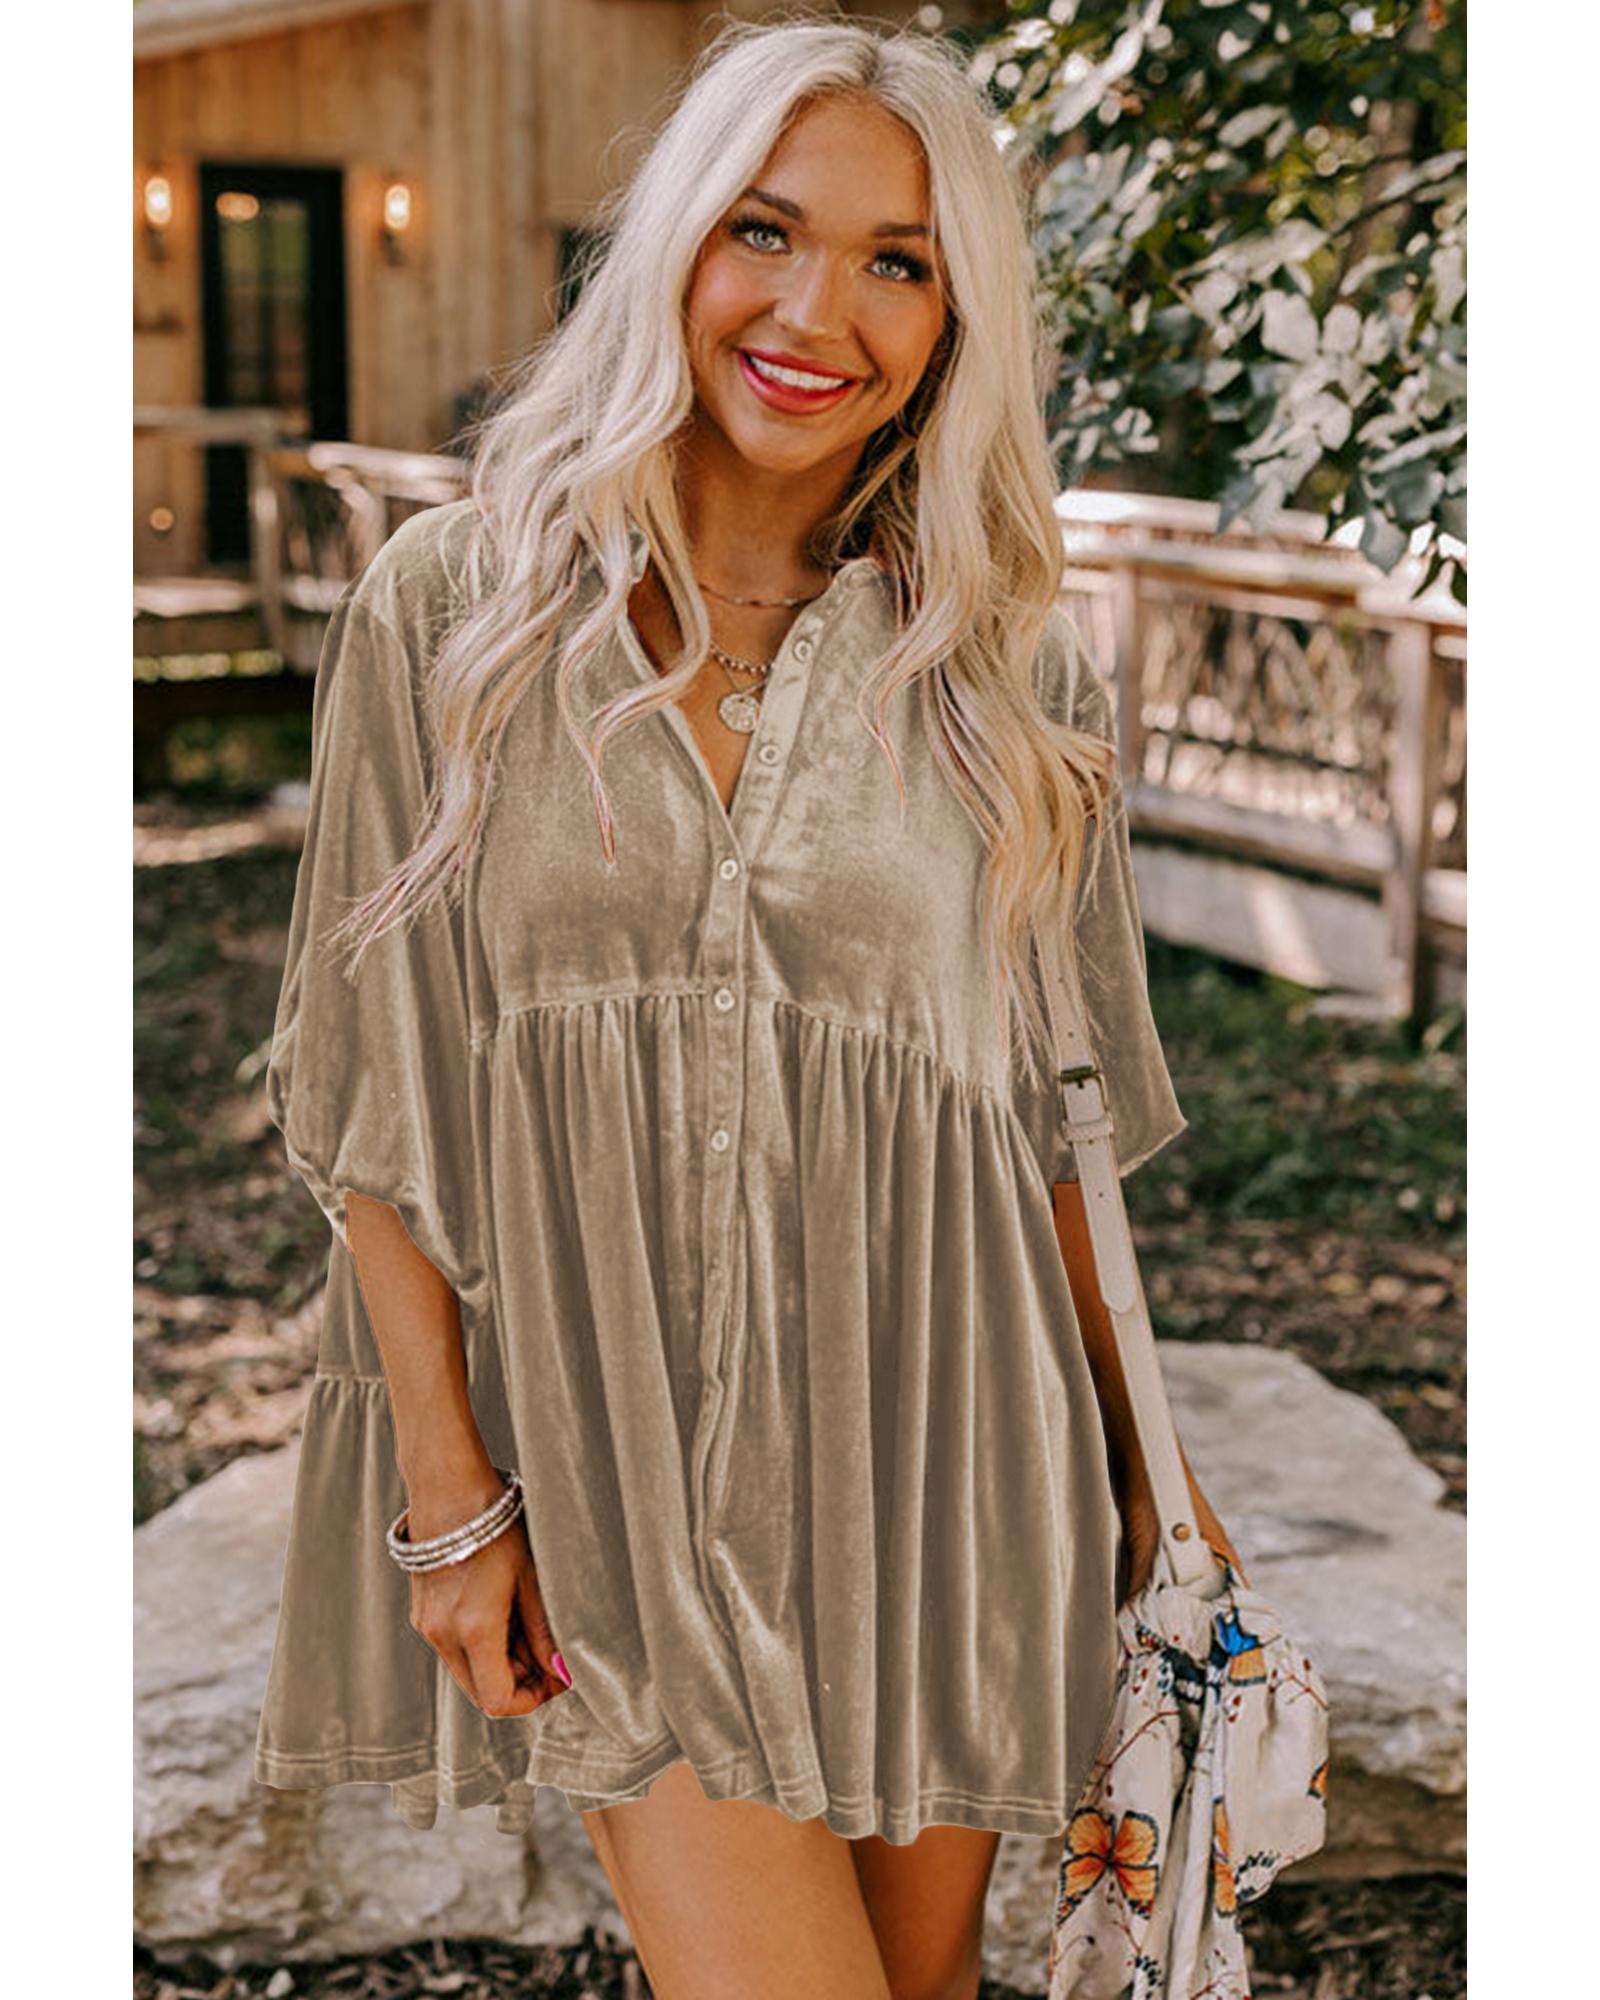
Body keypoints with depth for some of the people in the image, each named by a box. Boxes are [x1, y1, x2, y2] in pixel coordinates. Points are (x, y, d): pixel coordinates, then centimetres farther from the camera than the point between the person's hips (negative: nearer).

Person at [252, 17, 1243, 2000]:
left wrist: (1125, 1452, 10)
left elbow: (1041, 1097, 8)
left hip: (927, 1430, 2)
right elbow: (379, 1072, -2)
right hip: (608, 1439, -1)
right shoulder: (451, 605, -3)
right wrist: (446, 1480, -6)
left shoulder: (1006, 671, 2)